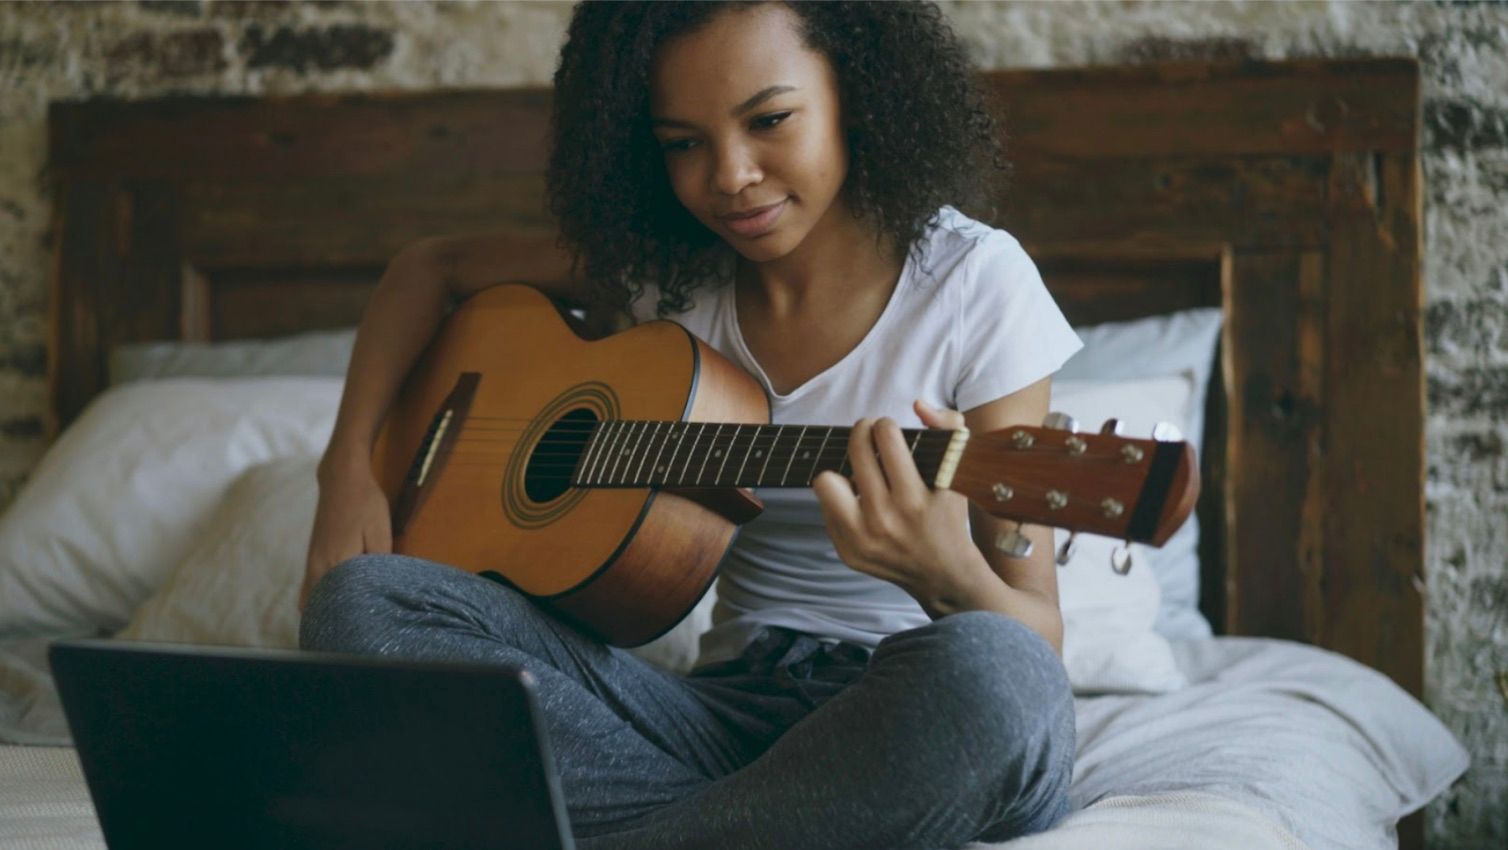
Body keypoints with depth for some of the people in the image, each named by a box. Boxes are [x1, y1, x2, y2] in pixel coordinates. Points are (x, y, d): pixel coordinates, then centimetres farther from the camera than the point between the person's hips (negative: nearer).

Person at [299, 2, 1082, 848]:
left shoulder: (973, 281, -7)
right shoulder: (674, 270, 8)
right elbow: (435, 267, 22)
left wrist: (948, 576, -35)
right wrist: (352, 465, 7)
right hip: (731, 708, 5)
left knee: (981, 668, -42)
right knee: (361, 597, -15)